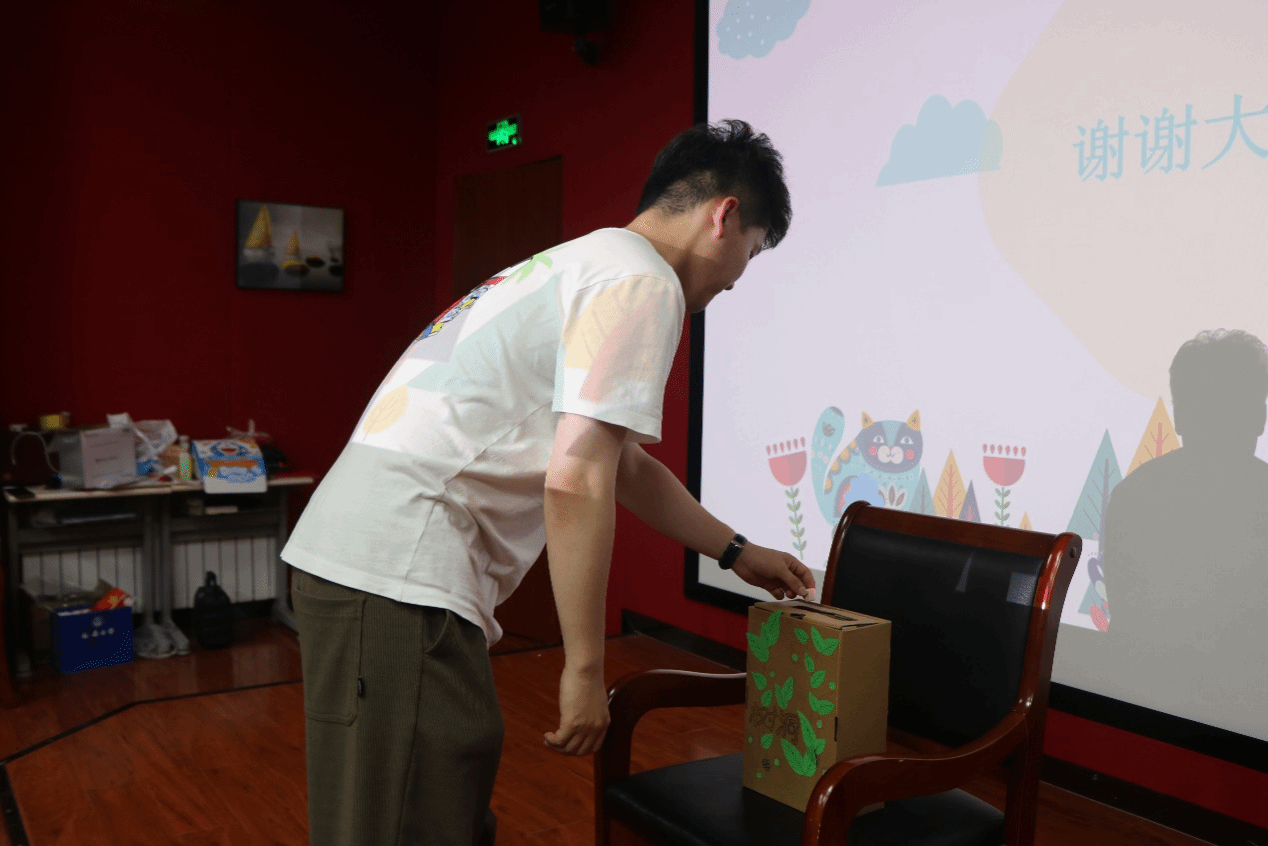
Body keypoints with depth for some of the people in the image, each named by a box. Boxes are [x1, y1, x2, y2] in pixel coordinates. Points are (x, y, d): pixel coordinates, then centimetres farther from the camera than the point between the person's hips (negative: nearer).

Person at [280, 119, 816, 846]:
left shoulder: (587, 264, 23)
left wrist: (737, 552, 38)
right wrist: (585, 670, -11)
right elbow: (576, 483, -19)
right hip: (401, 571, -10)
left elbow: (626, 466, 32)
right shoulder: (643, 281, -8)